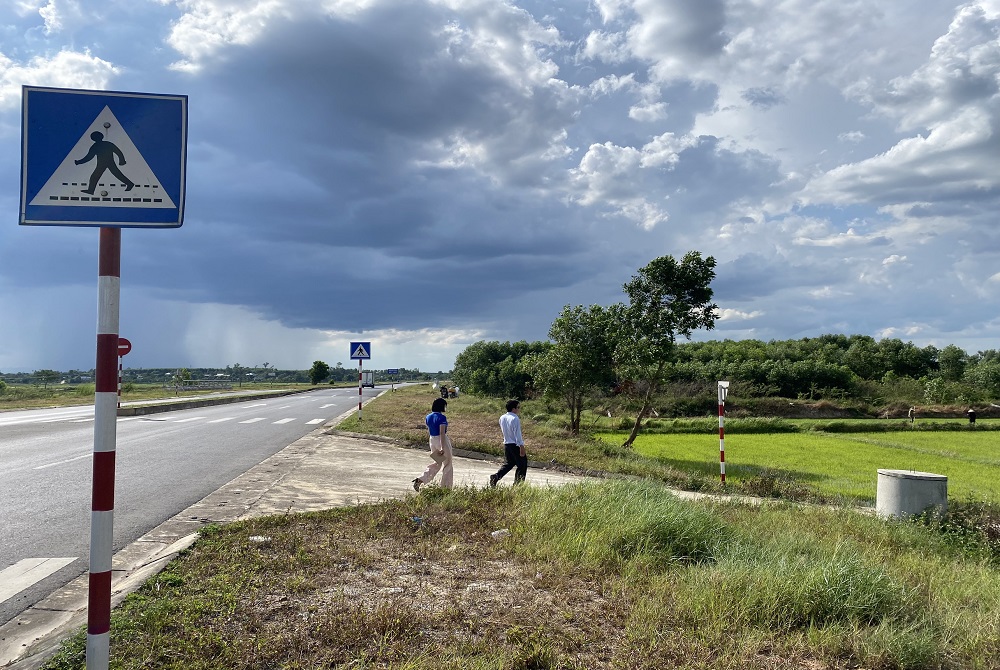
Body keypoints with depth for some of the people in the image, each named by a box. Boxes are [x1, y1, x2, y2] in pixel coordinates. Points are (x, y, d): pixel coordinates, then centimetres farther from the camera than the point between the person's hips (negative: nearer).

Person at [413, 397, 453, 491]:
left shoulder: (428, 417, 4)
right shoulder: (442, 418, -18)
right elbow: (442, 433, -23)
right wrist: (443, 447, -24)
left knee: (436, 463, 19)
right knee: (447, 464, 9)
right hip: (442, 441, -7)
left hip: (432, 440, 7)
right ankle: (446, 487, 15)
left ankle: (420, 480, 5)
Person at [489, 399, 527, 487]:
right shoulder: (515, 419, -16)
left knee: (508, 463, 19)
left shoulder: (502, 418, 6)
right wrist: (521, 447, -17)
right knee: (522, 465, 6)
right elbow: (517, 434, -19)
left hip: (506, 444, 7)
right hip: (516, 445, -7)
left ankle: (496, 476, -2)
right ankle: (517, 484, 6)